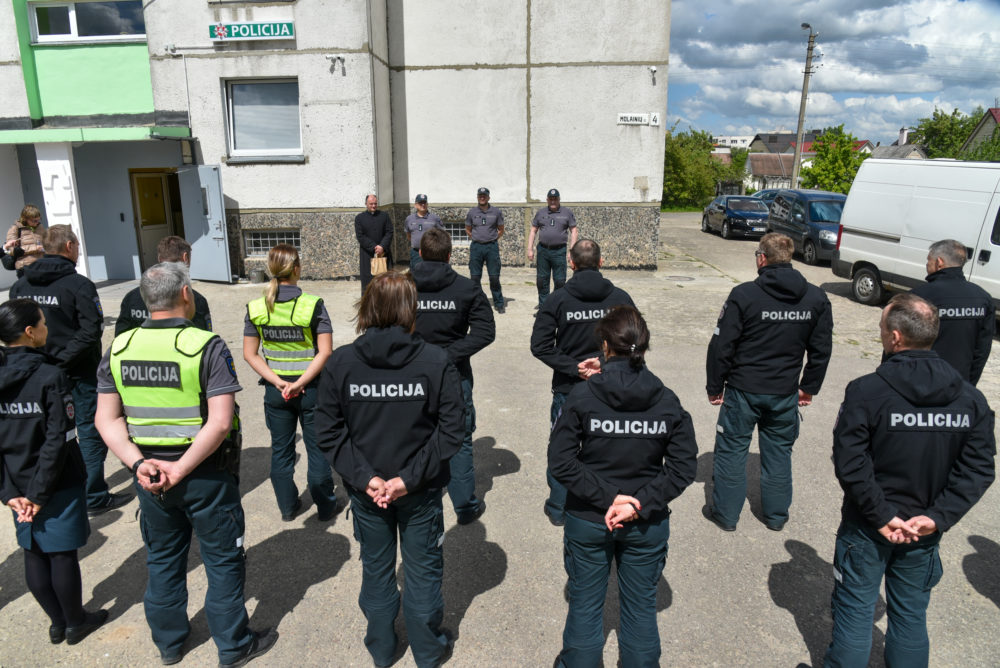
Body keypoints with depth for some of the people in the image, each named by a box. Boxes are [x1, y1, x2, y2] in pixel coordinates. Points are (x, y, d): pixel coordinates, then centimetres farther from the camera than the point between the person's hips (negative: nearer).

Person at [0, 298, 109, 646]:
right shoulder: (50, 376, -18)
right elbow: (57, 441, -22)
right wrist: (40, 493, -13)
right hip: (58, 486, -6)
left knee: (34, 555, 17)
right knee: (63, 555, 9)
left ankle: (57, 622, 33)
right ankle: (75, 623, 26)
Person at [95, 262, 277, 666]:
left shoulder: (119, 348, -2)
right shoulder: (206, 346, -18)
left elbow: (106, 418, -3)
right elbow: (220, 423, -25)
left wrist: (137, 463, -10)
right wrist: (181, 469, -18)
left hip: (149, 472, 5)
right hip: (206, 474, -5)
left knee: (162, 559, 23)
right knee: (223, 561, 12)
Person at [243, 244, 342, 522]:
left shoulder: (256, 308, -5)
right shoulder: (312, 305, -14)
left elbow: (250, 354, -4)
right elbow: (325, 352, -19)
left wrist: (278, 382, -8)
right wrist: (300, 383, -17)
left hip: (275, 390, 3)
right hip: (311, 388, -3)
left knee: (281, 449, 18)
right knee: (317, 448, 12)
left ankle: (287, 506, 32)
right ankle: (326, 506, 25)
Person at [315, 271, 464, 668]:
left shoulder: (340, 362, -11)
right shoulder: (436, 361, -16)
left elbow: (328, 430, -10)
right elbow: (452, 429, -16)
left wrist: (364, 478, -10)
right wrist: (410, 478, -13)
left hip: (365, 490, 2)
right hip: (421, 491, -2)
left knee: (376, 569, 22)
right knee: (423, 571, 18)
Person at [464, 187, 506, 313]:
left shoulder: (496, 212, 5)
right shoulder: (471, 212, 7)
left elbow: (501, 230, 13)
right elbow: (468, 230, 17)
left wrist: (493, 239, 6)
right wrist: (476, 238, 9)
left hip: (492, 246, -1)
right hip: (476, 247, 1)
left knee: (494, 277, -2)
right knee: (475, 277, 2)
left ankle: (499, 304, 6)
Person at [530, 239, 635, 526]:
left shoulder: (557, 300, -9)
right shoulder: (620, 298, -6)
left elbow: (540, 345, -12)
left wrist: (573, 367, -12)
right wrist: (607, 363, -7)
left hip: (567, 389, -1)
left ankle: (558, 509, 27)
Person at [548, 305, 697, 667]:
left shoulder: (582, 396, -15)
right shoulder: (668, 401, -8)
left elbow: (561, 461, -18)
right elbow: (684, 467, -10)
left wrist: (607, 497, -15)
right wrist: (639, 504, -13)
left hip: (587, 521, -1)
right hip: (648, 526, 2)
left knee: (585, 604, 18)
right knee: (641, 606, 20)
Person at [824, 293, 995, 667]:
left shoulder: (865, 391, -20)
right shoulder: (970, 398, -4)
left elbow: (850, 464, -23)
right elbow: (978, 470, -7)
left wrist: (882, 516, -14)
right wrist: (938, 517, -9)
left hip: (867, 528, -4)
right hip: (925, 532, 4)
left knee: (854, 612, 11)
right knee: (911, 615, 20)